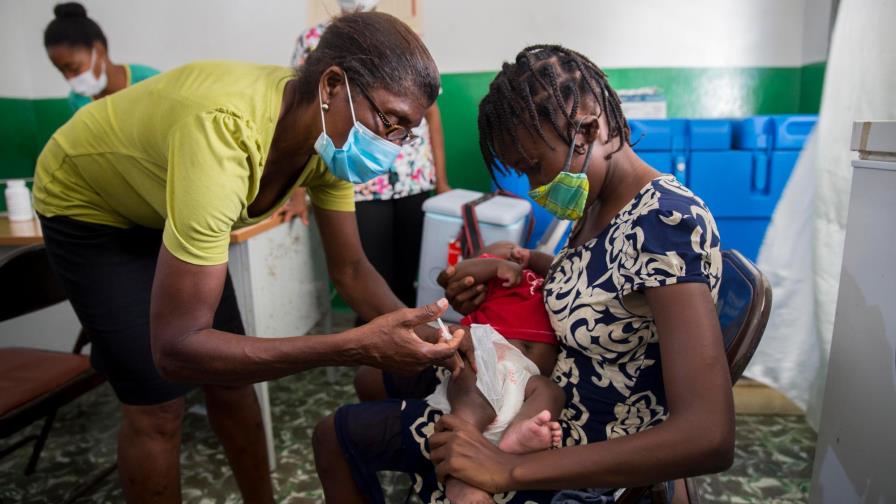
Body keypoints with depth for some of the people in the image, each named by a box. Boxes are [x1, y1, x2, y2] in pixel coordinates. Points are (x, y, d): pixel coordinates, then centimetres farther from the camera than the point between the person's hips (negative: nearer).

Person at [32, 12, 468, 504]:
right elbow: (175, 347, -44)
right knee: (157, 405, -6)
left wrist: (416, 329, -29)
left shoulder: (329, 131, -20)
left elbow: (350, 269, -12)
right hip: (87, 205, -5)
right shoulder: (224, 132, -43)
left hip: (170, 209, 6)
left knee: (230, 376, 7)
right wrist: (357, 347, -50)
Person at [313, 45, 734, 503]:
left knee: (335, 436, 2)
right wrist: (526, 263, -4)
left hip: (584, 457, -8)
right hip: (552, 398, 8)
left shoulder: (666, 221, -30)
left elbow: (710, 438, -36)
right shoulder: (601, 202, -4)